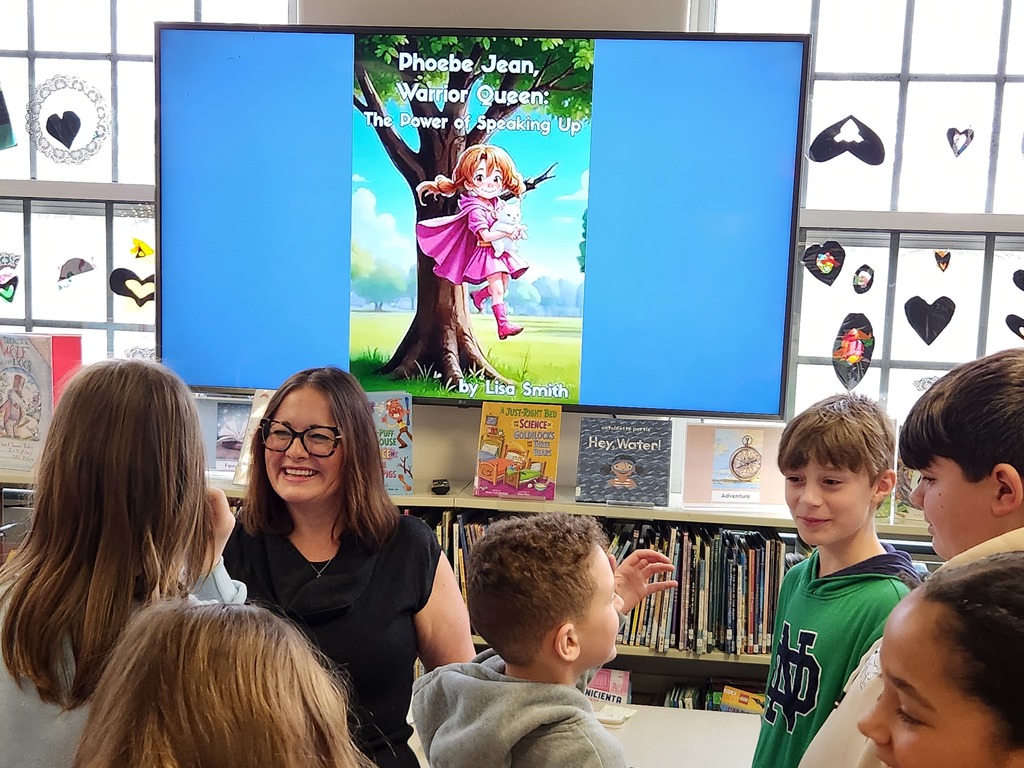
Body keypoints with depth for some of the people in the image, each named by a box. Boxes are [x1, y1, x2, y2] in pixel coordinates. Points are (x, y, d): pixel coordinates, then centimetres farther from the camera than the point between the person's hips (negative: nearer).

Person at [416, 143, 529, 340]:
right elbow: (486, 235, -25)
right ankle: (503, 324, -12)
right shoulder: (476, 210, -19)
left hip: (500, 251, 8)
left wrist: (515, 230, -6)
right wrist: (506, 233, -28)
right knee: (497, 289, -12)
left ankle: (479, 295, 39)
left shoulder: (498, 203, 4)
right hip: (486, 253, -8)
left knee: (503, 287, 13)